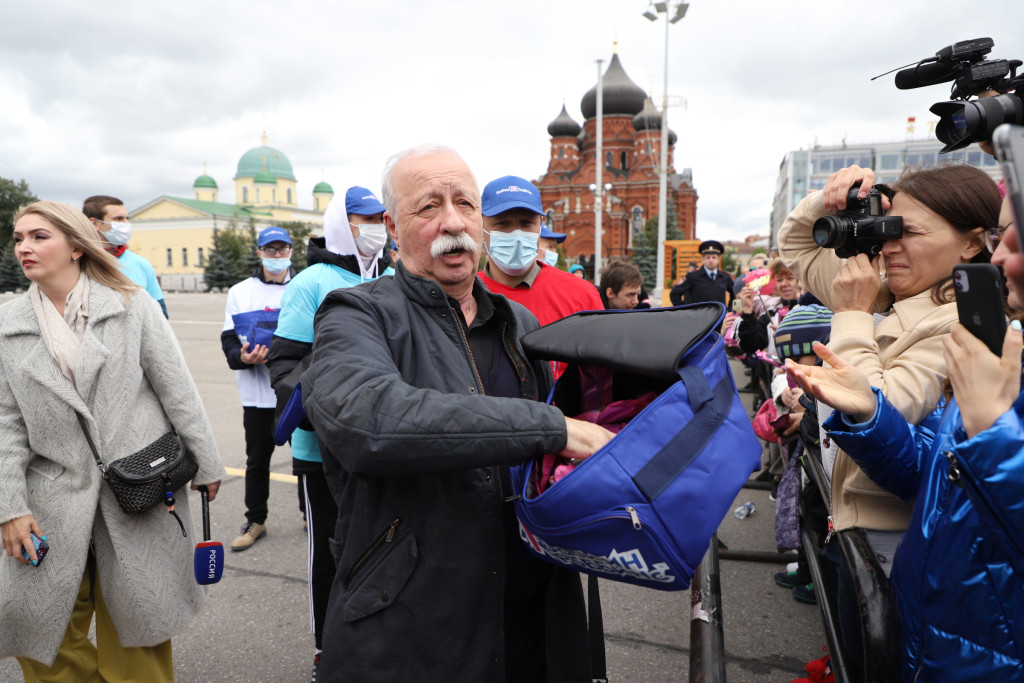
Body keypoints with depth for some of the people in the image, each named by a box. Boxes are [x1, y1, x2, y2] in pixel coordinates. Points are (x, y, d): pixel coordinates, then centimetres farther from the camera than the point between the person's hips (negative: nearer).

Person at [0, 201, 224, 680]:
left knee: (136, 623, 9)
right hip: (56, 502, 3)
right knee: (46, 639, 8)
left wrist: (206, 464, 0)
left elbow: (178, 392, -2)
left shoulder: (133, 307, -4)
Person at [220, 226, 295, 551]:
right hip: (258, 393, 1)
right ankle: (255, 521, 27)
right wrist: (243, 356, -18)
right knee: (257, 460, 11)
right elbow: (229, 340, 4)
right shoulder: (241, 292, 8)